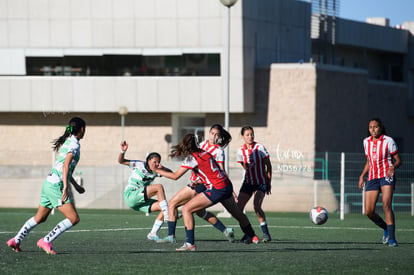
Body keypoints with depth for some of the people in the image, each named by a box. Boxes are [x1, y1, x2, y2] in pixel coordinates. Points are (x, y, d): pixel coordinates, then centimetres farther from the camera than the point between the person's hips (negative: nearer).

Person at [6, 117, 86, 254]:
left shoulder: (66, 142, 17)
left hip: (48, 183, 10)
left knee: (40, 218, 23)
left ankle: (15, 241, 28)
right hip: (56, 185, -10)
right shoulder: (74, 144, -11)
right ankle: (46, 241, -11)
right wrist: (65, 187, -30)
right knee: (74, 218, -11)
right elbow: (66, 165, -23)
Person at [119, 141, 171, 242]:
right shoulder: (139, 165, -6)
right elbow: (121, 161, -5)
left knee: (164, 207, -7)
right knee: (159, 187, -20)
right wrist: (123, 151, -25)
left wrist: (162, 168, -15)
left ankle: (153, 234, -4)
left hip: (141, 201, 7)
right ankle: (168, 217, -22)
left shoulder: (155, 171, 10)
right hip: (130, 196, -7)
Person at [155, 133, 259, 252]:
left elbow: (175, 176, -8)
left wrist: (158, 170, 2)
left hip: (216, 190, -8)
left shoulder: (191, 158, -10)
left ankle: (190, 243, -11)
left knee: (186, 209, -6)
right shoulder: (205, 153, 12)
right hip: (227, 185, 8)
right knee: (236, 212, 30)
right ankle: (252, 237, 46)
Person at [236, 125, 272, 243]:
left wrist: (269, 182, -5)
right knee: (238, 207, -5)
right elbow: (245, 168, 8)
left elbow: (268, 165, -5)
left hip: (261, 182, -4)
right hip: (248, 182, 4)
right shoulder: (241, 151, -2)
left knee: (256, 206, -24)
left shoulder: (260, 147, -11)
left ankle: (266, 234, -17)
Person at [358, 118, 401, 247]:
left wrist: (393, 167, -22)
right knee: (369, 212, -4)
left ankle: (391, 237, -21)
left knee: (386, 205, -23)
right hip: (372, 178, 5)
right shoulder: (366, 142, 12)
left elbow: (398, 160, -1)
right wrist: (362, 176, 12)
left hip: (386, 176, -5)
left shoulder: (388, 141, -3)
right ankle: (386, 229, 23)